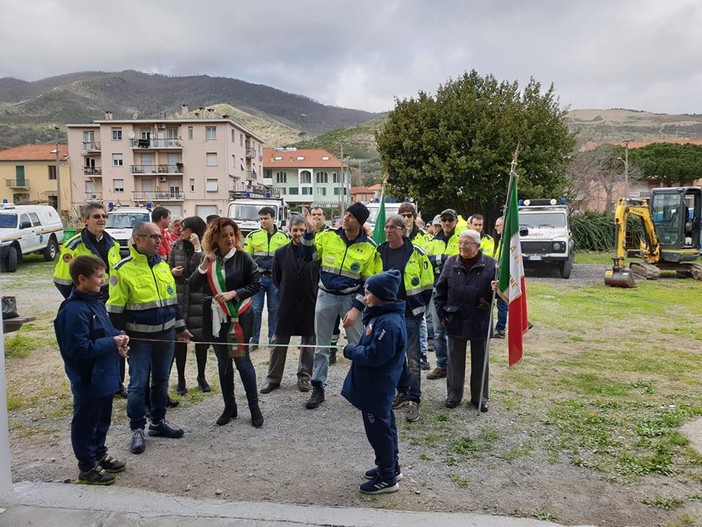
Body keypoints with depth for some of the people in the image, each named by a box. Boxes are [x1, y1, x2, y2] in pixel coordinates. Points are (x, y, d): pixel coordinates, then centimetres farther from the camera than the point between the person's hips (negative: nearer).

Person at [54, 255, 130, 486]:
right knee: (86, 422, 7)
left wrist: (117, 338, -2)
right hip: (87, 379, -9)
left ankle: (99, 455, 39)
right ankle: (87, 468, 21)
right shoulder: (74, 310, -24)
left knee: (102, 419, 22)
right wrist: (112, 342, -20)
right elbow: (78, 348, -26)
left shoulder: (95, 300, 6)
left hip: (104, 375, 9)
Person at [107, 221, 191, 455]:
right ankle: (137, 429, 13)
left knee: (161, 380, 15)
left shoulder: (163, 265, 8)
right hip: (139, 338, -6)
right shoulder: (124, 269, -11)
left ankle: (158, 421, 30)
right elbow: (115, 308, -10)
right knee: (138, 384, -1)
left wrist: (180, 327, 16)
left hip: (165, 334, 6)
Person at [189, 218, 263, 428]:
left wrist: (234, 293, -19)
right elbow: (193, 286, -3)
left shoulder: (243, 257, -7)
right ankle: (229, 407, 24)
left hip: (239, 316, -4)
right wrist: (203, 266, -17)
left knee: (242, 360, -1)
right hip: (215, 318, 4)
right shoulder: (208, 259, 3)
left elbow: (256, 284, -8)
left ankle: (254, 407, 13)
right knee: (223, 362, 11)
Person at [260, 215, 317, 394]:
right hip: (286, 304, 1)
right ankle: (273, 378, 17)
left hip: (310, 305, -1)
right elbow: (276, 279, 11)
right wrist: (287, 293, 9)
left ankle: (304, 376, 25)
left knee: (308, 342, 10)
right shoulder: (281, 253, 2)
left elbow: (322, 277, 1)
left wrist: (313, 294, 0)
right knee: (279, 342, 6)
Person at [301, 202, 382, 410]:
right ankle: (318, 388, 22)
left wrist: (356, 309, -12)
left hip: (351, 298, -1)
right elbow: (308, 256, 1)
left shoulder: (369, 247, -7)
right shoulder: (327, 236, -3)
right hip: (326, 296, 2)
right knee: (321, 346, 10)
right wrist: (310, 233, -13)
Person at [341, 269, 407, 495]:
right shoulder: (381, 315, 7)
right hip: (375, 384, 10)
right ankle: (391, 466, 37)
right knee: (384, 425, 21)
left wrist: (351, 351, -15)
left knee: (378, 429, 3)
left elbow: (374, 356, -28)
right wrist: (355, 349, 0)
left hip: (377, 387, -10)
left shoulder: (389, 322, -26)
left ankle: (387, 478, 17)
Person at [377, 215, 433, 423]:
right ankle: (402, 392, 28)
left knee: (412, 357, -3)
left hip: (410, 313, -4)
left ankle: (414, 400, 3)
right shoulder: (380, 252, 5)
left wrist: (420, 308, 0)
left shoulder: (416, 253, -6)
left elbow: (427, 283, 0)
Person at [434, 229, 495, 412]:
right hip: (455, 321, 1)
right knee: (455, 360, 13)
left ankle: (480, 397, 28)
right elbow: (440, 290, 6)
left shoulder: (490, 265, -7)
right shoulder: (450, 263, 0)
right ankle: (454, 394, 28)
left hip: (480, 323, -1)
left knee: (480, 361, 13)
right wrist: (441, 313, 0)